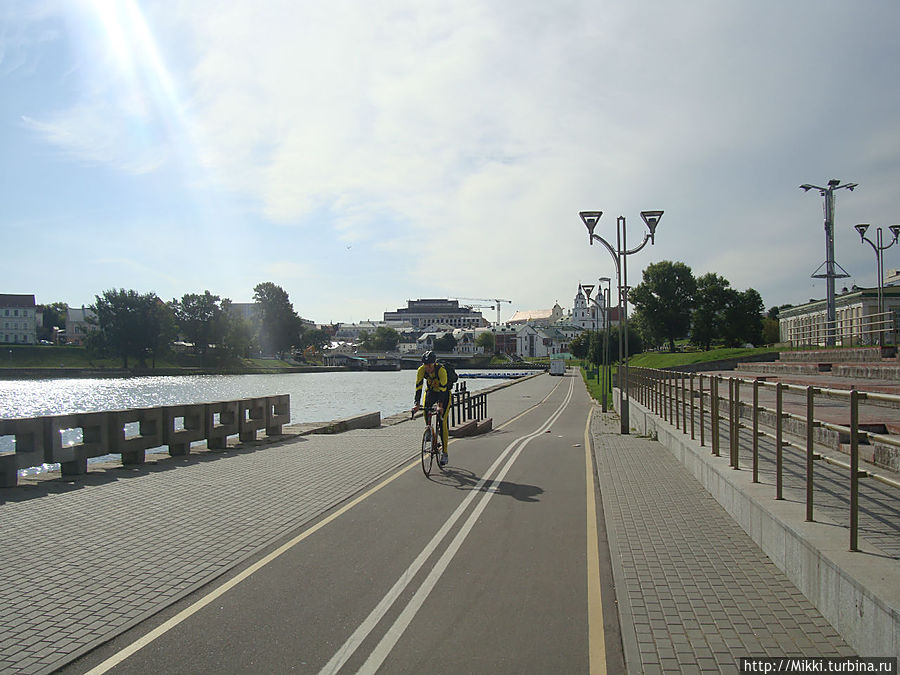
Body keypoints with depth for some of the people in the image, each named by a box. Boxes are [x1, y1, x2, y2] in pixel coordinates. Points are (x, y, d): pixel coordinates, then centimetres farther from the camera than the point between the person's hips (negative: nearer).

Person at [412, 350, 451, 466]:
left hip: (444, 392, -4)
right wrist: (417, 404, -34)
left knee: (442, 422, -12)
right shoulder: (421, 370, -21)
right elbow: (418, 387, -23)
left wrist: (440, 405, -44)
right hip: (431, 391, 4)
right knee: (426, 411, -23)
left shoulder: (441, 370, -32)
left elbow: (443, 388, -34)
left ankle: (444, 453, -7)